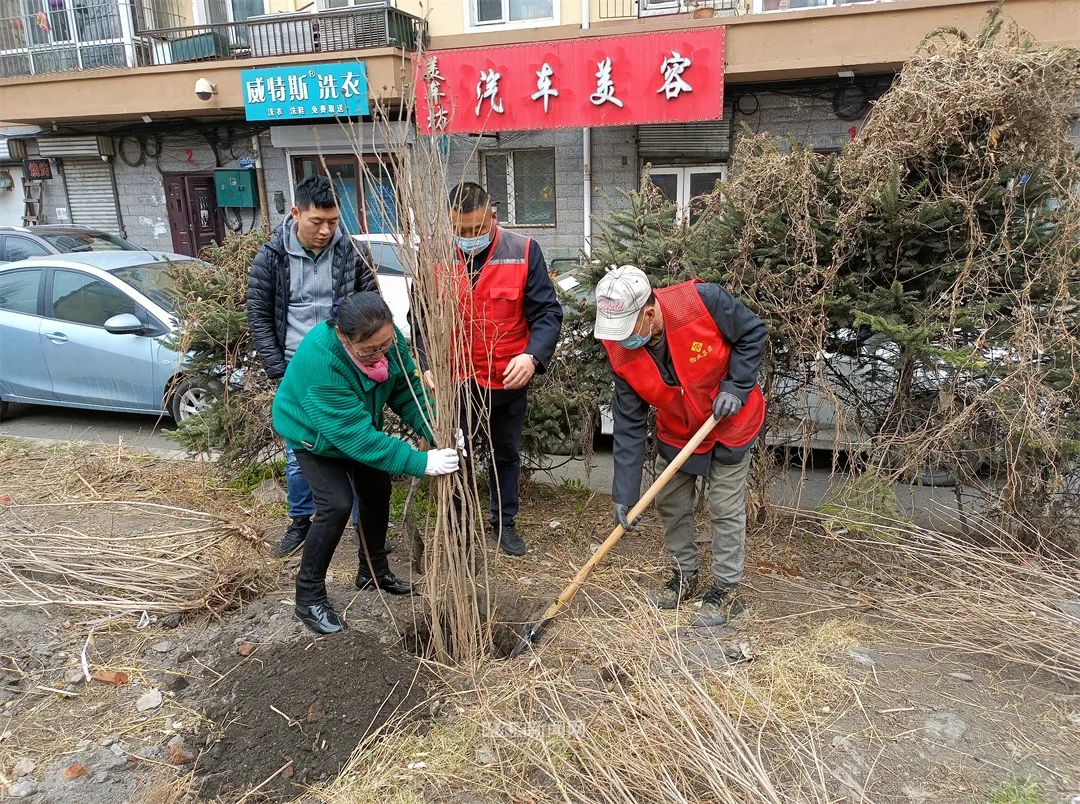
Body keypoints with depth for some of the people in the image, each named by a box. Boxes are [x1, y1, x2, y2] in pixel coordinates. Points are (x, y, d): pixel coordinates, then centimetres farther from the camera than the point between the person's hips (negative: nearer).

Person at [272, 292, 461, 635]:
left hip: (359, 424, 7)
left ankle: (374, 571, 32)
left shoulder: (387, 338, -26)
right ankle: (309, 597, 1)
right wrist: (420, 462, -43)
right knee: (337, 504, -17)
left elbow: (406, 386, -16)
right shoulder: (320, 363, -43)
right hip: (312, 432, -6)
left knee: (378, 489, 11)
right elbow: (356, 436, -42)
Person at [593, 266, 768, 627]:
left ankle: (725, 590, 20)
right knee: (670, 503, 11)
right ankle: (685, 576, 33)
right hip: (676, 431, 4)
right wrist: (624, 494, -16)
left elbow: (754, 333, -14)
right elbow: (628, 426, -15)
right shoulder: (621, 354, -20)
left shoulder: (704, 301, -33)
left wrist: (735, 387, -23)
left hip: (730, 422, -4)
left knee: (725, 509, 2)